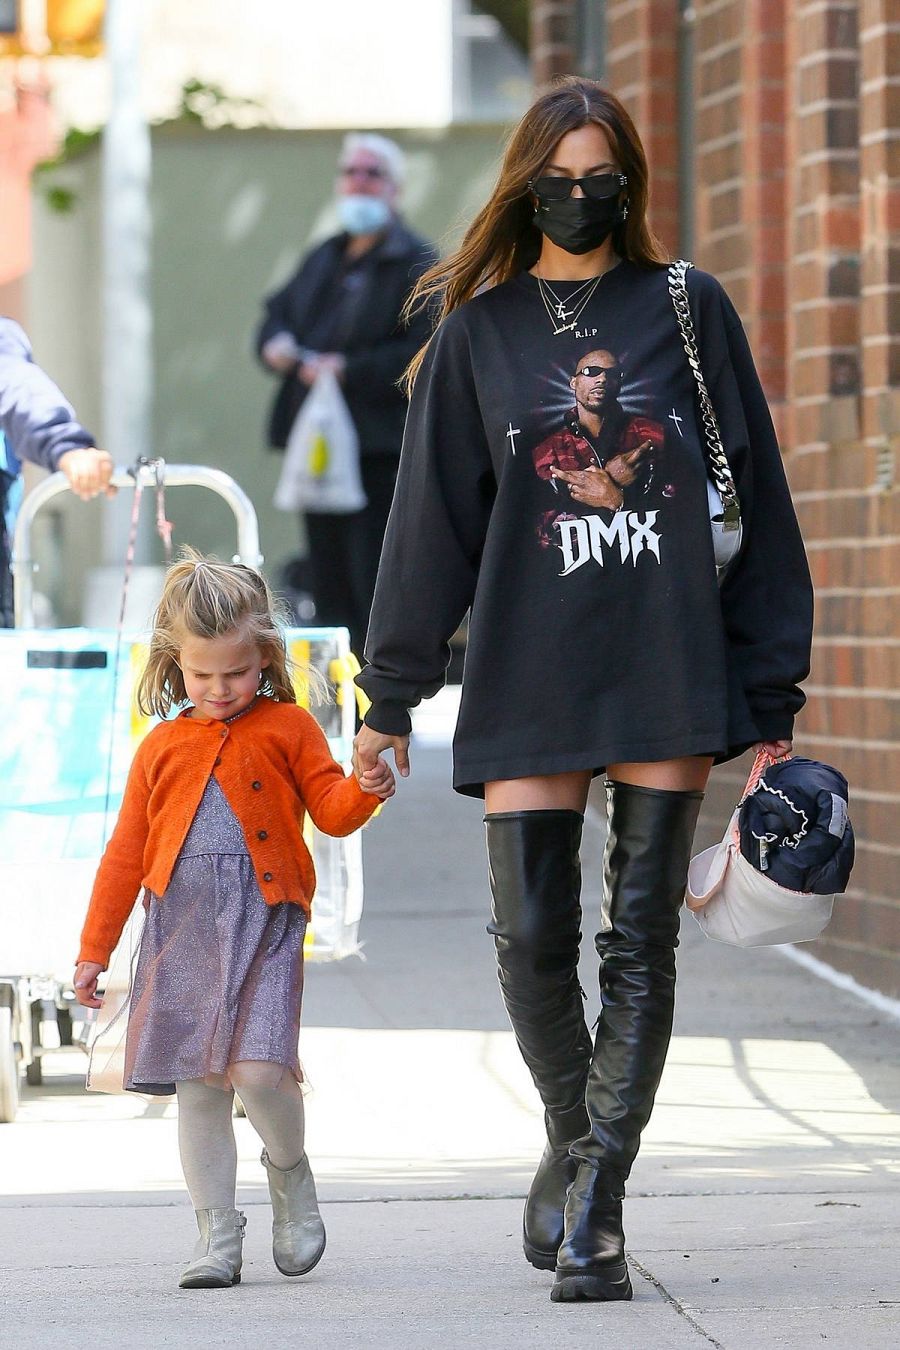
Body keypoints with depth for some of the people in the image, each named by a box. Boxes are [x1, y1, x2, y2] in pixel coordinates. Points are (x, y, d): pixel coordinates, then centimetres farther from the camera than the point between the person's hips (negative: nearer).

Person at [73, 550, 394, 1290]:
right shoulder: (162, 748, 16)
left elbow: (331, 810, 7)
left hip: (264, 923, -3)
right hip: (181, 929, 3)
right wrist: (94, 950, 17)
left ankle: (291, 1174, 13)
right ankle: (217, 1233, 9)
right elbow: (126, 854, 18)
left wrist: (365, 791, -16)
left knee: (257, 1069, -17)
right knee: (198, 1086, 2)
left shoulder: (288, 729, 8)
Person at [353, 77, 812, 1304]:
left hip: (669, 675, 0)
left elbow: (754, 501, 6)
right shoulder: (481, 331, 7)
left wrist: (770, 692, 3)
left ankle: (594, 1203, 1)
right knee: (533, 934, -3)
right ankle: (576, 1149, 22)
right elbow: (435, 517, 9)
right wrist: (392, 694, 7)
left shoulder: (689, 312, 5)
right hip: (527, 681, 1)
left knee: (640, 940, -2)